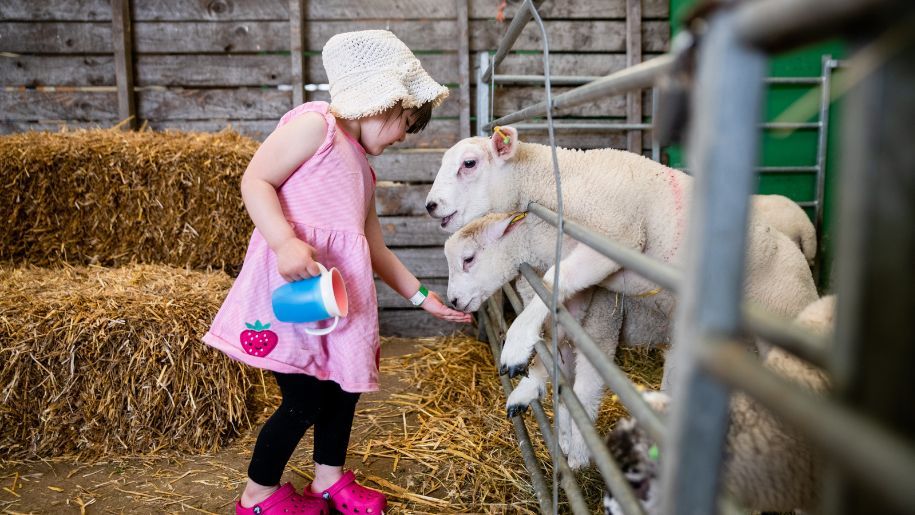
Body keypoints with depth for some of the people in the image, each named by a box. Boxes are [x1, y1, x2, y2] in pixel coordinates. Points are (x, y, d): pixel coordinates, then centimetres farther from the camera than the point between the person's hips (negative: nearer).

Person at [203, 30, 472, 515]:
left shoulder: (361, 167, 21)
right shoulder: (315, 123, -5)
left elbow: (375, 248, 23)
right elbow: (256, 180, -12)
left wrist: (422, 297, 22)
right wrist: (284, 241, -27)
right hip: (291, 283, -9)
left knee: (346, 380, 16)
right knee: (305, 398, -2)